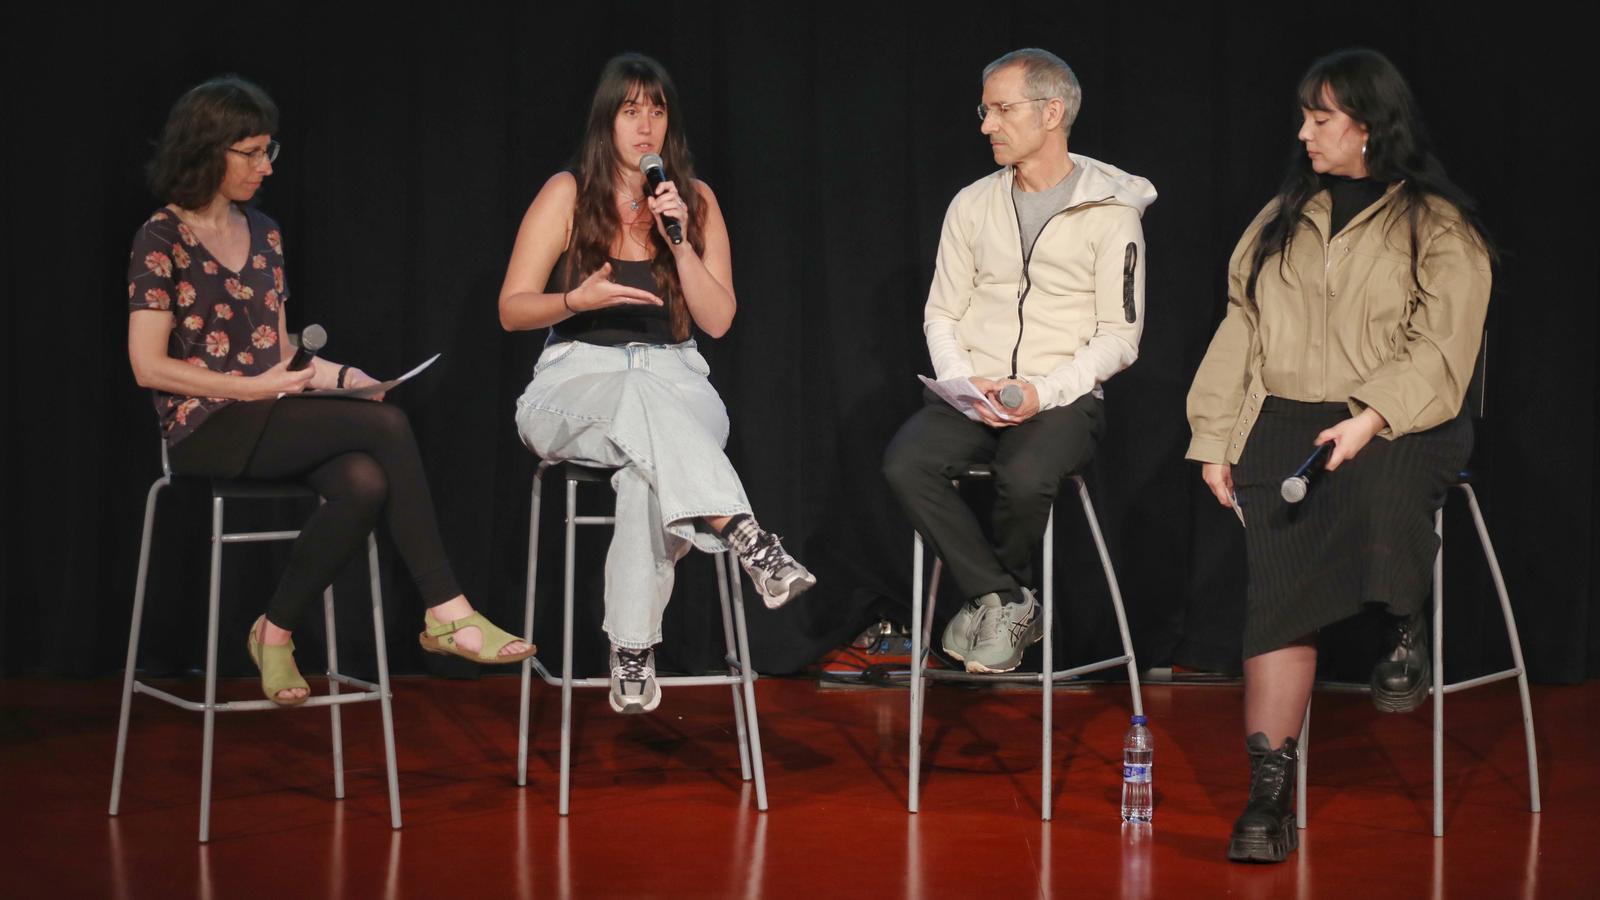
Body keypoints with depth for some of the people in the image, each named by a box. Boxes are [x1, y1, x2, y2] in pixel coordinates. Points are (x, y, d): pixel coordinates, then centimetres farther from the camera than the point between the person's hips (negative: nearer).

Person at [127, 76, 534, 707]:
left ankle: (276, 631, -14)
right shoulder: (162, 239, -3)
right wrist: (253, 387, -13)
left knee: (365, 483, -30)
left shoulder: (263, 235, 17)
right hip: (205, 428, -6)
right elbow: (148, 366, -9)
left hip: (268, 420, 6)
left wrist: (340, 375, 1)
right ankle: (446, 613, -24)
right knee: (387, 425, -26)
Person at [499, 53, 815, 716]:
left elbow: (718, 320, 4)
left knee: (648, 471, -37)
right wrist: (579, 299, -18)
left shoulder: (696, 200, 10)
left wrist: (679, 239, -9)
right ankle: (747, 538, -52)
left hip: (675, 381, 1)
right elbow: (511, 310, 2)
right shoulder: (568, 194, 3)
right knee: (640, 401, -40)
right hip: (577, 382, -1)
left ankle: (633, 651, -35)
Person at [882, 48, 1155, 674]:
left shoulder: (1110, 211, 0)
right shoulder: (973, 205, 13)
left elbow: (1120, 337, -3)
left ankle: (992, 597, -4)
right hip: (971, 391, 4)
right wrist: (964, 385, -8)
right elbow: (941, 315, 13)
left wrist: (1041, 392, -17)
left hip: (1064, 396, -4)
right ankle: (1007, 601, -13)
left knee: (1025, 476, -36)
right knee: (905, 462, -27)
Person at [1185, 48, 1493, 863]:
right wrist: (1215, 440, 9)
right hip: (1283, 424, 3)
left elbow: (1440, 351, -7)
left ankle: (1407, 628, -7)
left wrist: (1371, 419, -22)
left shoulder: (1439, 228, 3)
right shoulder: (1282, 220, 19)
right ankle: (1268, 790, -16)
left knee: (1380, 489, -38)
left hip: (1403, 424, -3)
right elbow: (1240, 331, 18)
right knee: (1281, 587, -15)